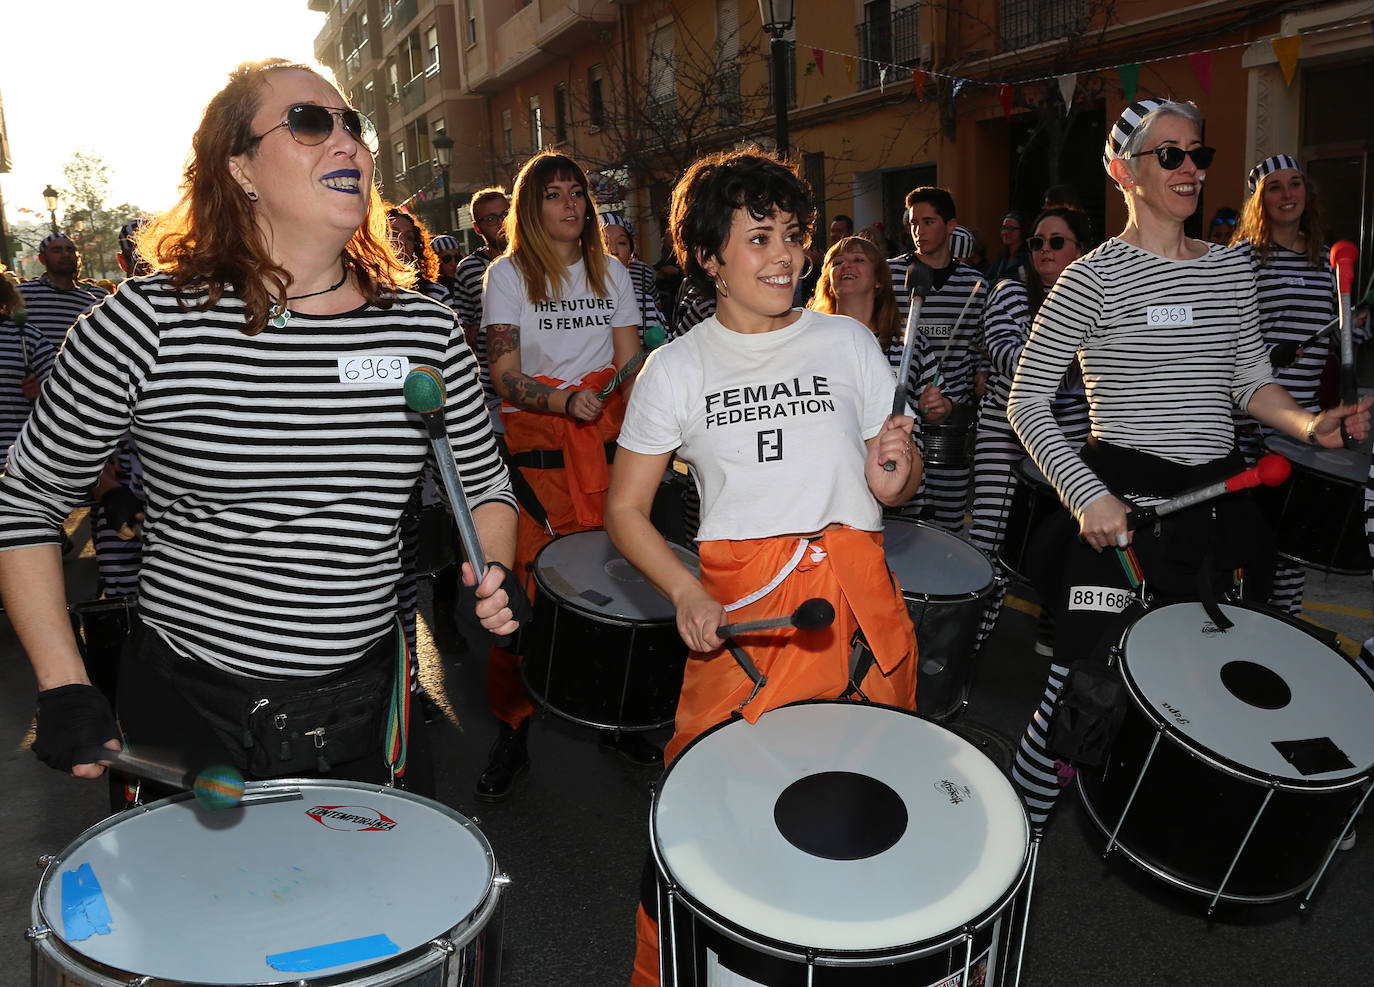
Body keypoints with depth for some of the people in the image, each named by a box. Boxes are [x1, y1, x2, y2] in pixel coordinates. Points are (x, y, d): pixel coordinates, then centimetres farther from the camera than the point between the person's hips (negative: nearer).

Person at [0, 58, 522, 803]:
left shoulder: (425, 330, -4)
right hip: (189, 715, -2)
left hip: (367, 712, 3)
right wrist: (63, 687, -7)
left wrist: (494, 573, -10)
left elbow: (483, 483, 10)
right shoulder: (148, 323, -12)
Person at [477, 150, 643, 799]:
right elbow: (505, 376, -5)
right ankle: (512, 730, 9)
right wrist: (565, 400, -22)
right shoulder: (508, 274, 3)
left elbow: (630, 370, 11)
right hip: (533, 441, -3)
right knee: (527, 587, -7)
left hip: (606, 441, 3)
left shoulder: (612, 275, 14)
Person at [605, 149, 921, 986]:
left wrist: (892, 479, -8)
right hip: (737, 606, -1)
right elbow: (625, 509, 6)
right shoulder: (679, 367, 5)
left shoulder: (847, 343, 10)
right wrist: (686, 594, -10)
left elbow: (904, 478, 16)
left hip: (858, 598, 2)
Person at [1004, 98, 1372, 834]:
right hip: (1121, 500, -6)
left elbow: (1250, 380, 18)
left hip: (1216, 495, 6)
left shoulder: (1231, 268, 11)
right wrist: (1088, 495, -17)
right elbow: (1026, 401, -9)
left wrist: (1309, 424, -2)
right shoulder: (1094, 278, -8)